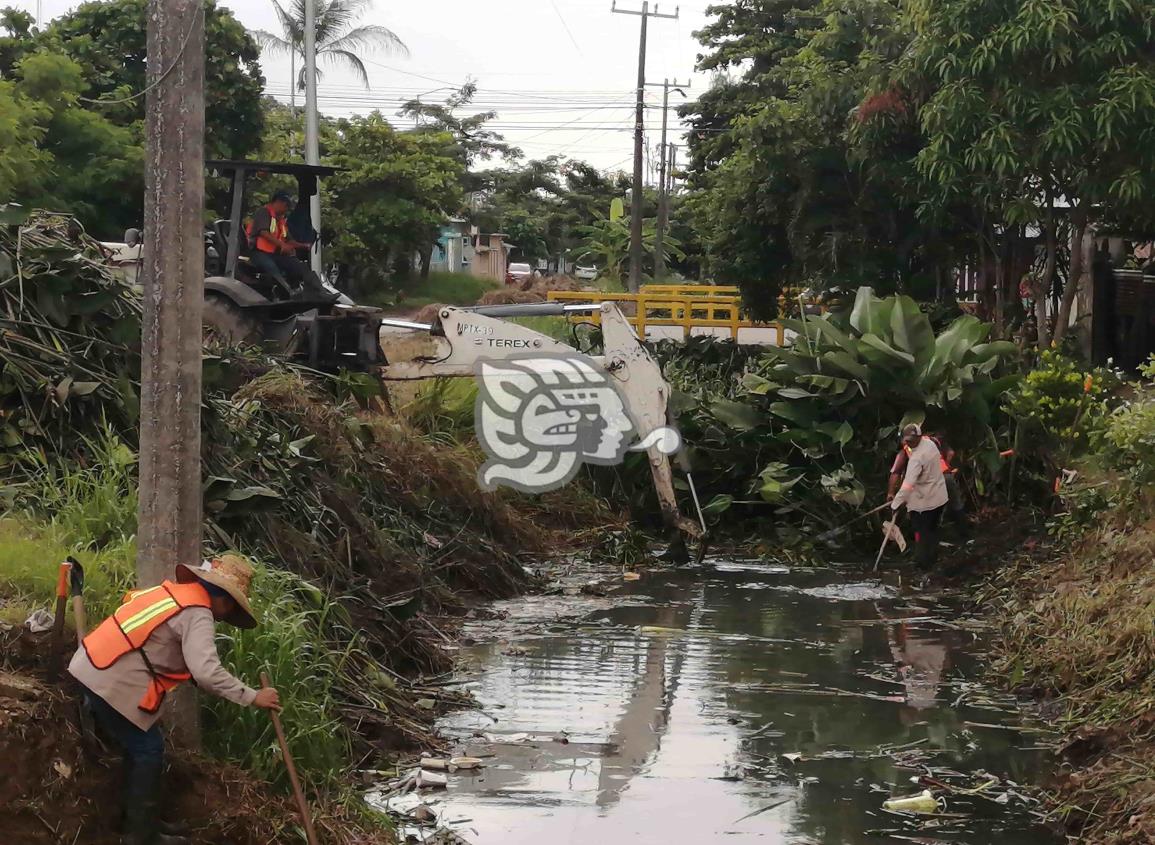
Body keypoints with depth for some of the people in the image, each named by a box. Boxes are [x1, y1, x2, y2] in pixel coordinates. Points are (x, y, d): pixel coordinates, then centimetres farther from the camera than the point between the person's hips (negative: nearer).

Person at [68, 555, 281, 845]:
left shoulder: (175, 591, 15)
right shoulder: (197, 613, -13)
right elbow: (206, 672, -24)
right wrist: (252, 697, -17)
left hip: (91, 668, 9)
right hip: (111, 683, -9)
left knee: (140, 746, 19)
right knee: (148, 750, 2)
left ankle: (140, 820, 27)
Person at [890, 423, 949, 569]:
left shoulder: (917, 457, -29)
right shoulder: (930, 443, -4)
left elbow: (908, 483, -34)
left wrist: (896, 503, -31)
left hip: (923, 501, -8)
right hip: (940, 497, 8)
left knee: (921, 534, 8)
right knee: (933, 529, 21)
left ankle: (923, 563, 17)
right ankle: (932, 558, 32)